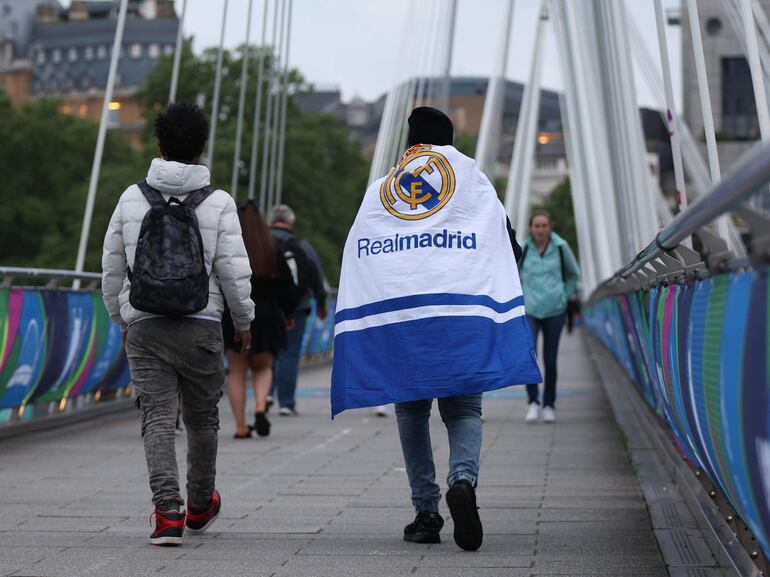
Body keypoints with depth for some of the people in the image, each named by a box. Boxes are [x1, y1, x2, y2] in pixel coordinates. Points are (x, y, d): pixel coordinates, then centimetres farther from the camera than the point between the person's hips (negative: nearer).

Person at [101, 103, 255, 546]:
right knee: (203, 418, 15)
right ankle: (201, 506, 30)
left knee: (158, 418, 0)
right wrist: (244, 320, 10)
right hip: (201, 327, -1)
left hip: (144, 327, 1)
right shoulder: (218, 203, -4)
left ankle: (168, 512, -12)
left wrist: (121, 318, 23)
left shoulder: (132, 198, 4)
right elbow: (234, 269, -5)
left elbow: (111, 266, 10)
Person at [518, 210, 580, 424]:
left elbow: (574, 273, 15)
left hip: (554, 311, 1)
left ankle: (549, 406, 17)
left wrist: (565, 296, 10)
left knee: (550, 359, 3)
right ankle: (532, 401, -4)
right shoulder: (522, 248, -4)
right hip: (529, 310, -1)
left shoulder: (560, 247, -2)